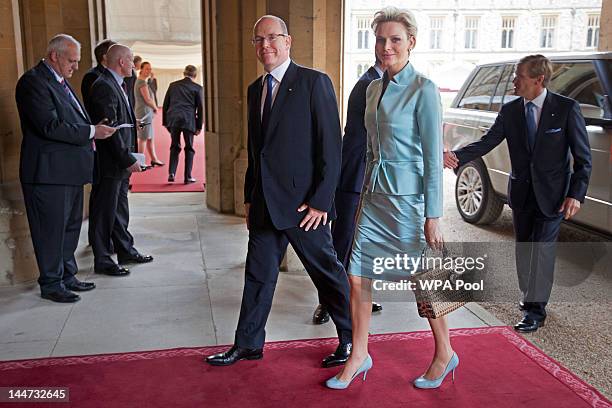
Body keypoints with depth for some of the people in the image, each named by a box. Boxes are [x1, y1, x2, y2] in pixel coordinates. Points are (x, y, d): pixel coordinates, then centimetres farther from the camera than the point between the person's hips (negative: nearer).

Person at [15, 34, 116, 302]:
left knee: (70, 226, 17)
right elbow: (50, 126, -22)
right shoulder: (33, 82, -14)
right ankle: (51, 284, 14)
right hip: (49, 172, -10)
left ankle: (67, 275, 30)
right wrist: (92, 132, -19)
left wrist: (94, 130, 5)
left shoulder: (60, 81, 16)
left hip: (69, 169, 10)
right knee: (51, 229, 1)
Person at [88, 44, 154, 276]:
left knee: (120, 209, 18)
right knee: (104, 212, 0)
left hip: (121, 161, 10)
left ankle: (126, 251, 30)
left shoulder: (118, 85, 15)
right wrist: (127, 159, -20)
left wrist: (128, 157, 13)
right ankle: (102, 261, 10)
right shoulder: (104, 86, -16)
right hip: (109, 162, -10)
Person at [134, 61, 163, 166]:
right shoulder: (142, 82, -15)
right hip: (144, 113, -10)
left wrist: (153, 108, 6)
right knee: (143, 138, -3)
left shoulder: (139, 81, 17)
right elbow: (147, 100, -17)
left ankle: (154, 159, 23)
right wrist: (155, 108, -1)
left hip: (147, 113, 10)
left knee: (151, 137, 15)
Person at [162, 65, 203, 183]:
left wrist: (165, 122, 17)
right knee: (189, 149, 7)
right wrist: (199, 126, 6)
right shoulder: (197, 87, 2)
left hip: (173, 120, 3)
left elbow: (165, 105, 12)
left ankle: (171, 173, 3)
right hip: (189, 121, -3)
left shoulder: (173, 85, 11)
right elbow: (200, 108, 1)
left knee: (174, 147, 14)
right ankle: (188, 177, 7)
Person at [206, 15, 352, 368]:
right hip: (264, 203, 7)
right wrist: (250, 197, 15)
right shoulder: (255, 90, 13)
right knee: (259, 274, 13)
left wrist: (321, 201, -16)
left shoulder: (314, 83, -8)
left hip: (304, 203, -6)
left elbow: (331, 147, -12)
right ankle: (249, 344, 28)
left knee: (327, 272, 7)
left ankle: (350, 339, 26)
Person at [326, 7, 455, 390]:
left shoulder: (424, 90, -12)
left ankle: (445, 355, 29)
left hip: (408, 197, -7)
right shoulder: (374, 88, 10)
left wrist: (433, 216, -15)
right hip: (374, 195, 7)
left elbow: (433, 158, -14)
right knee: (358, 279, 7)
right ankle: (359, 356, 24)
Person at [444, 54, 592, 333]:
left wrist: (576, 194, -15)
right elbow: (487, 142, -6)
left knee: (542, 247, -5)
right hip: (521, 192, 5)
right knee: (524, 247, 15)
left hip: (552, 194, -4)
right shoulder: (510, 111, -1)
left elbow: (583, 157, -8)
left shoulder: (566, 108, -11)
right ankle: (530, 296, 33)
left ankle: (535, 310, 5)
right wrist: (457, 157, -24)